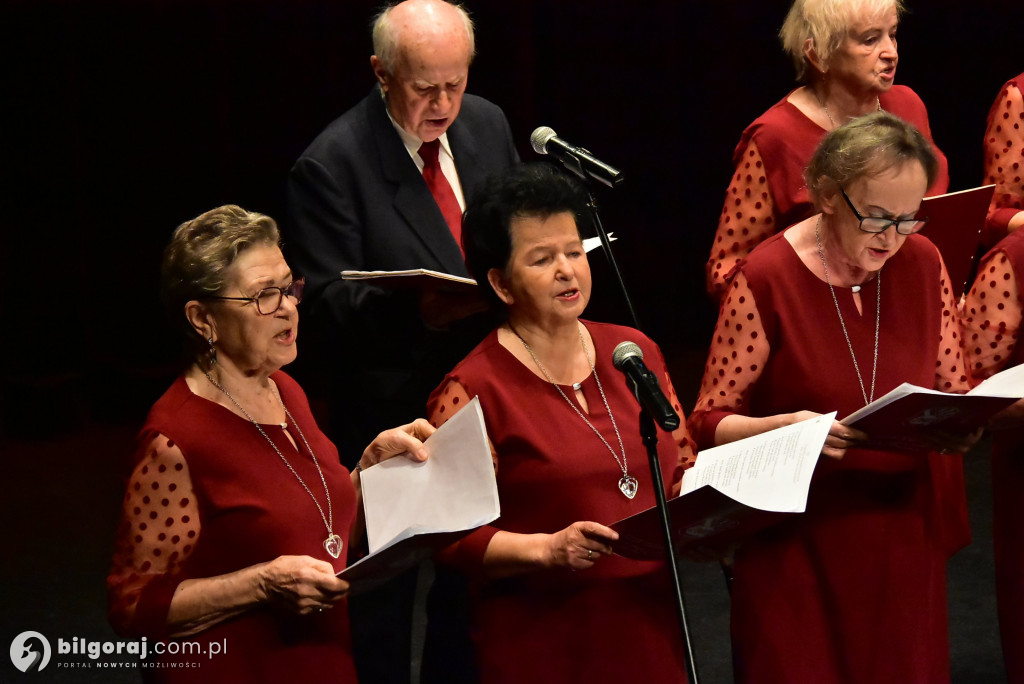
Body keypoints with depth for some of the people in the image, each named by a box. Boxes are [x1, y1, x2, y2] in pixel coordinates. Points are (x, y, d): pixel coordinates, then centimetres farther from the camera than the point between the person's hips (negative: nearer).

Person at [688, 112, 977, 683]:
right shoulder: (767, 278, -13)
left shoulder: (922, 263, 0)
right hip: (798, 549, -4)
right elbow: (711, 421, -9)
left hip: (905, 539, 4)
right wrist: (786, 426, -27)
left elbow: (955, 392, 11)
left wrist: (960, 428, -12)